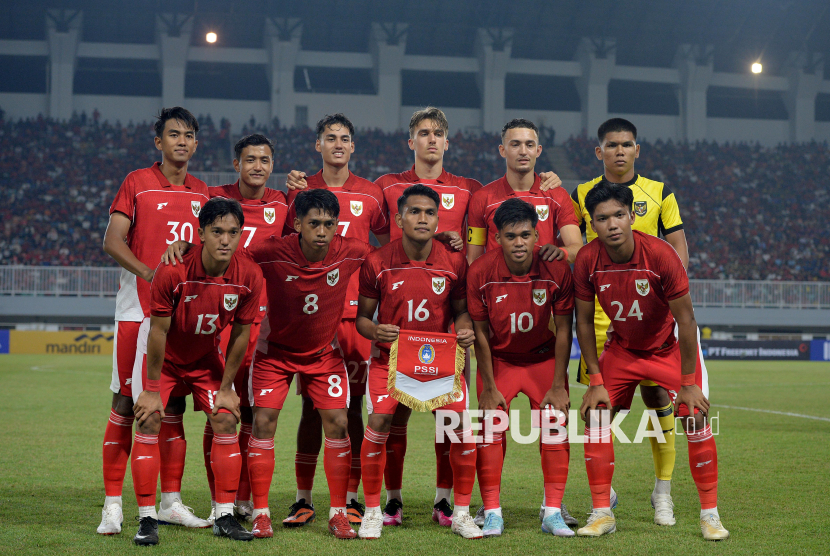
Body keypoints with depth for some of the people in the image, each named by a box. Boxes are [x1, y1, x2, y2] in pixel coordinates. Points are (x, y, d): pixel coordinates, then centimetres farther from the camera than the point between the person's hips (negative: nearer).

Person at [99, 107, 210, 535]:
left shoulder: (202, 193, 14)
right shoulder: (137, 183, 2)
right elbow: (112, 241, -6)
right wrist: (150, 273, -19)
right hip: (138, 310, -4)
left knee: (174, 405, 7)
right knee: (125, 403, -3)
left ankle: (171, 501, 14)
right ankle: (112, 504, 3)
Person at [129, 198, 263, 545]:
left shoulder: (249, 277, -21)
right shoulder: (172, 271, -31)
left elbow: (240, 334, -8)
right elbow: (158, 331, -22)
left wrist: (226, 388, -4)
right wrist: (152, 390, -17)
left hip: (207, 356, 3)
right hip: (162, 355, -3)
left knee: (226, 421, -6)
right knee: (149, 422, -13)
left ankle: (224, 517, 4)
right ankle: (147, 520, -6)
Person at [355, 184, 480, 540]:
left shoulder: (454, 262, -4)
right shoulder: (377, 263, -7)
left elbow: (460, 310, 9)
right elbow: (362, 316, 1)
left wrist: (465, 330, -13)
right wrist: (374, 331, -22)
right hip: (390, 355, -1)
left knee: (461, 426, -11)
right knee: (378, 423, -18)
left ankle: (461, 513, 8)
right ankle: (372, 512, 0)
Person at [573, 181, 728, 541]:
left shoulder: (661, 255, -28)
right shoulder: (587, 260, -20)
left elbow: (685, 319, -21)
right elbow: (584, 322, -7)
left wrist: (688, 383, -20)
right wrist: (595, 381, -10)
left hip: (670, 347, -3)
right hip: (621, 349, 3)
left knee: (696, 419, -12)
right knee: (595, 416, -8)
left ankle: (709, 514, 2)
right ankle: (602, 513, 3)